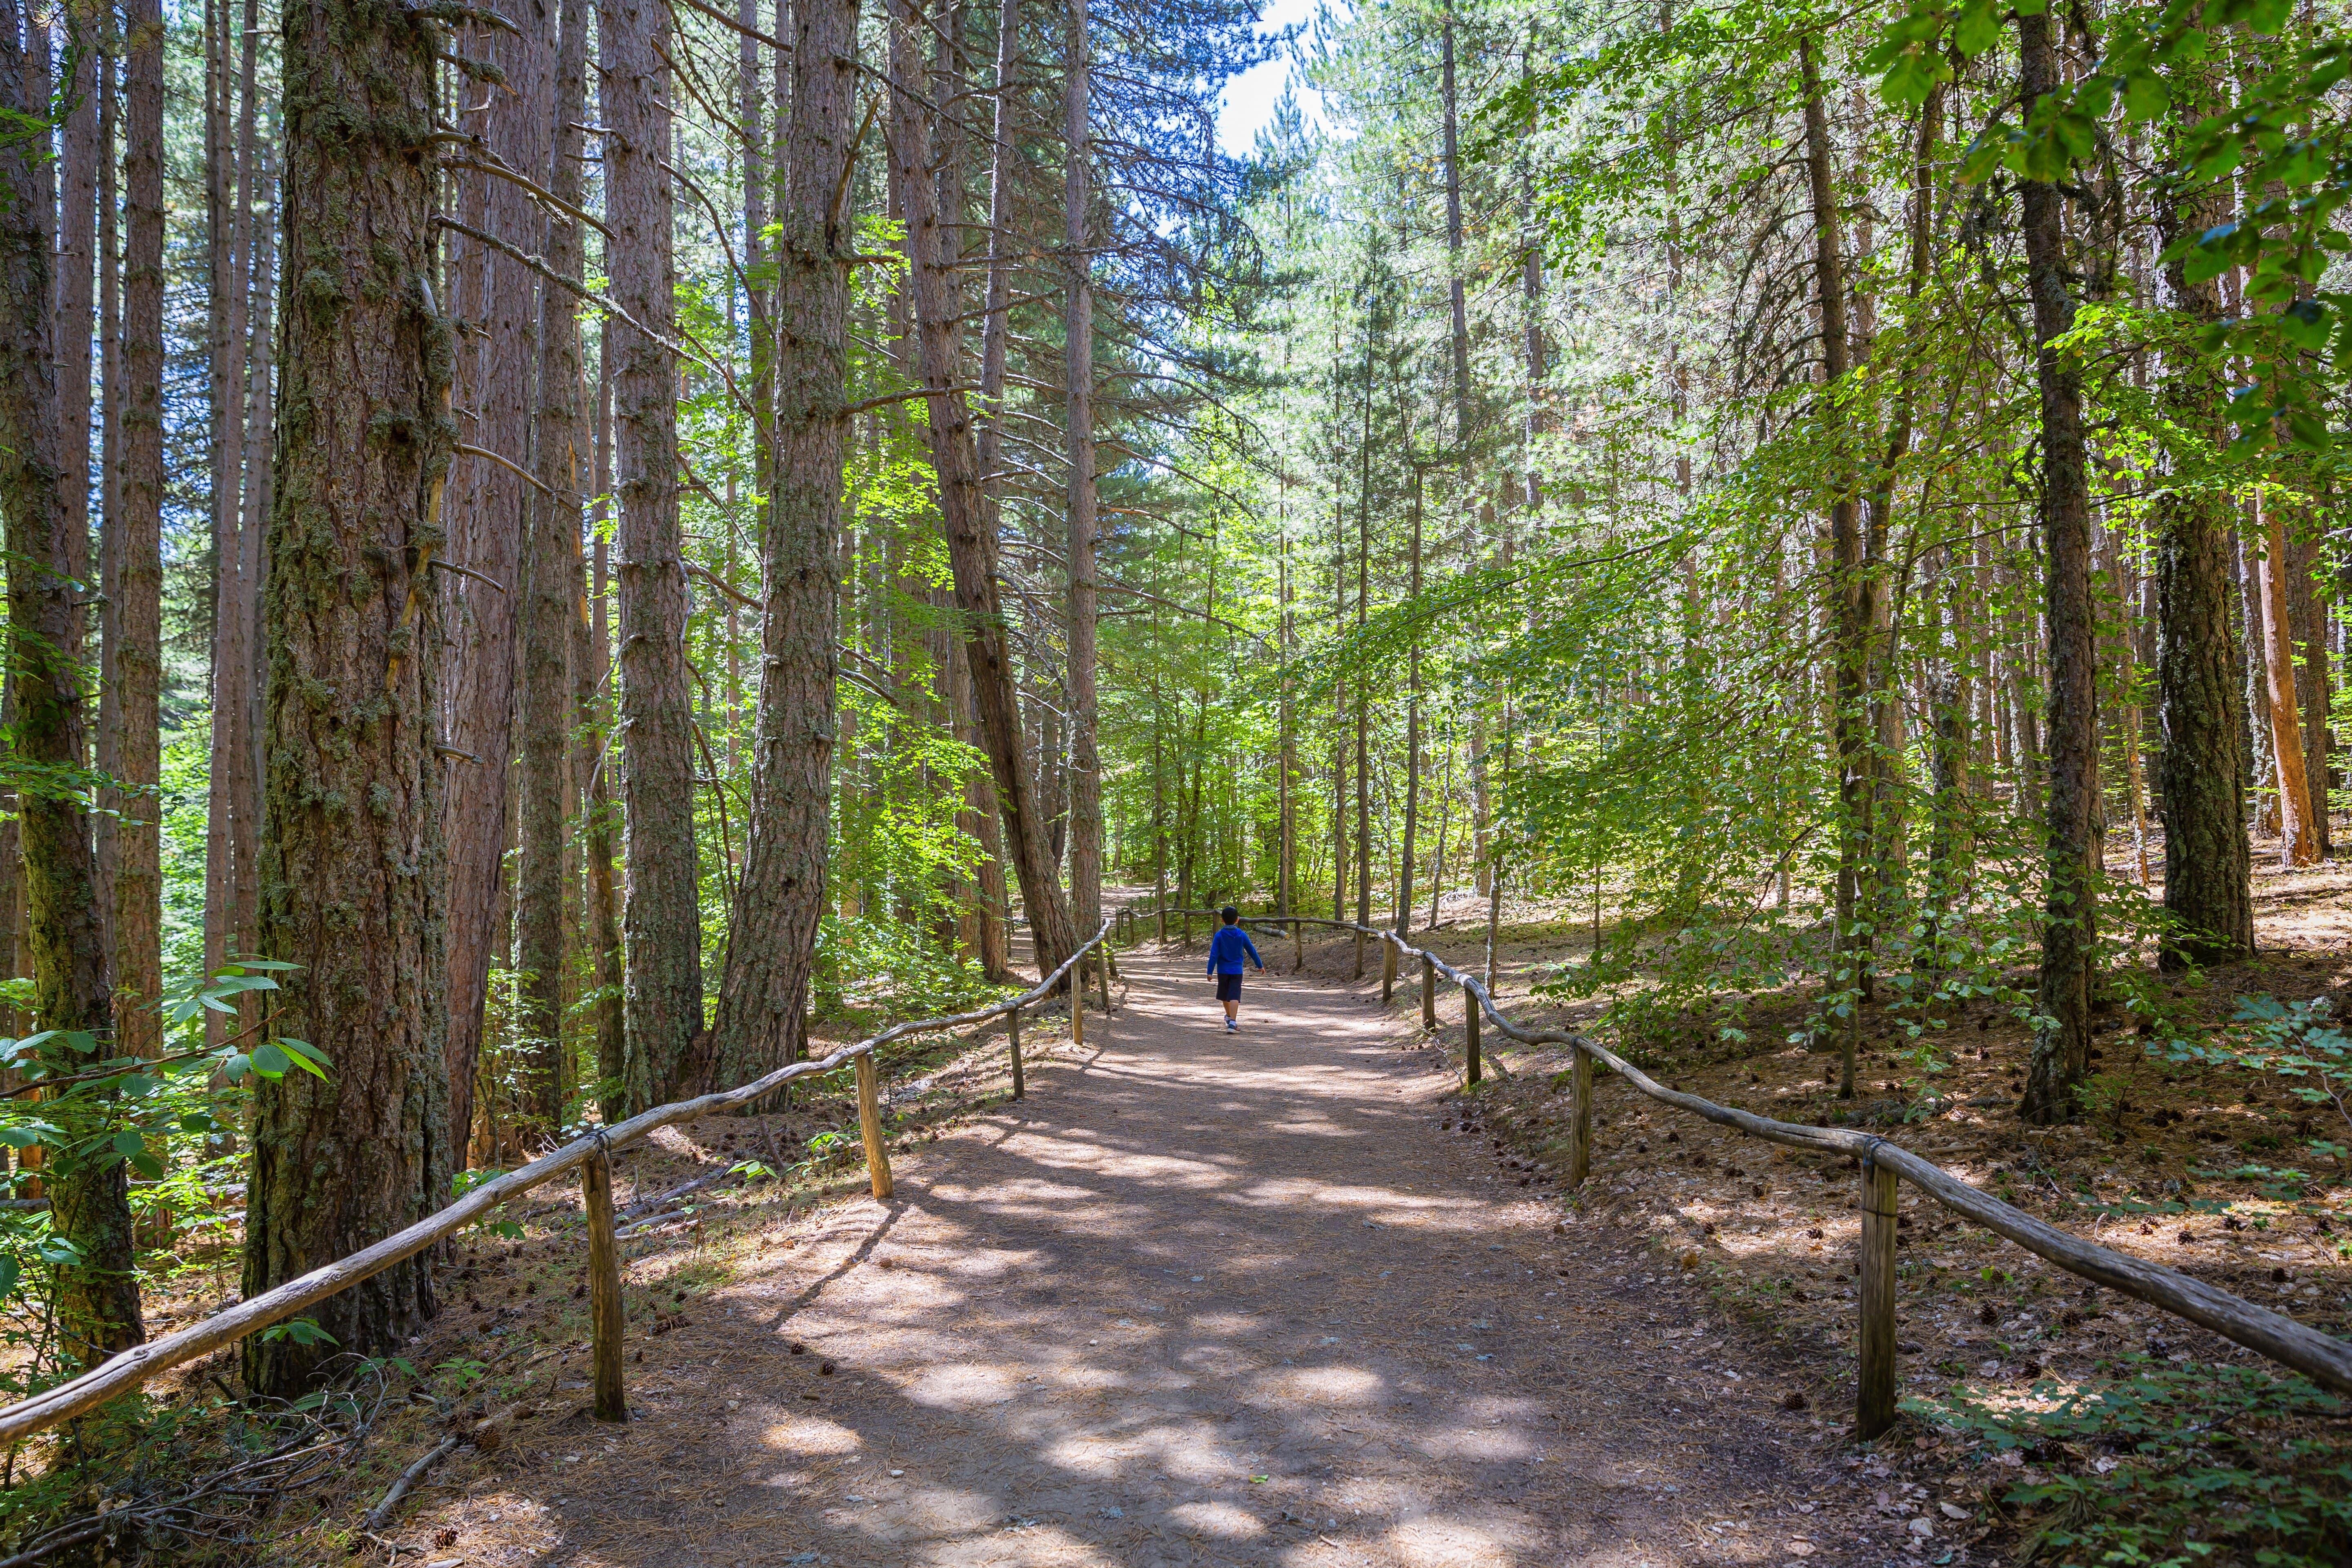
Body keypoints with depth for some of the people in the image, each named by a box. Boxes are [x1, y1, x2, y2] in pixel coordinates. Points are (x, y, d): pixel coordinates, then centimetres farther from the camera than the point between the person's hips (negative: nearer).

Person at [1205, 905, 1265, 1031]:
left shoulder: (1219, 935, -6)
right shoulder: (1242, 935, -3)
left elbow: (1214, 955, -10)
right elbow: (1252, 951, 6)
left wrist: (1210, 972, -6)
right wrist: (1260, 966, 19)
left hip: (1222, 971, 1)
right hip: (1237, 971, -1)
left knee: (1225, 996, 19)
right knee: (1234, 997, -7)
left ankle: (1229, 1017, 40)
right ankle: (1232, 1023, -22)